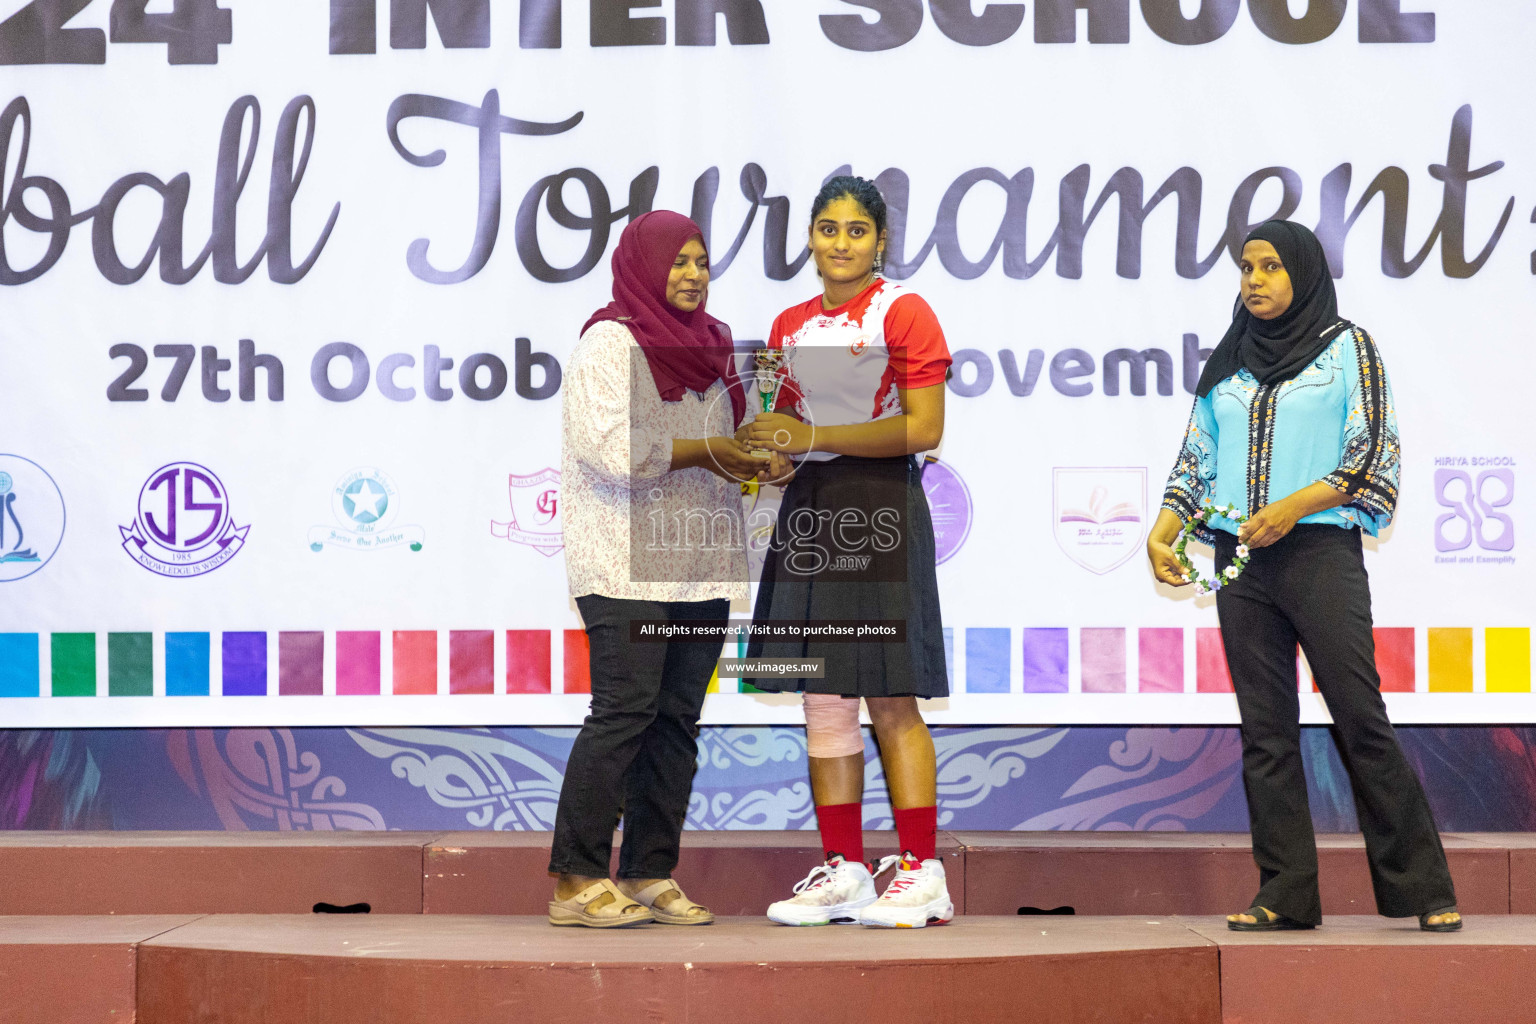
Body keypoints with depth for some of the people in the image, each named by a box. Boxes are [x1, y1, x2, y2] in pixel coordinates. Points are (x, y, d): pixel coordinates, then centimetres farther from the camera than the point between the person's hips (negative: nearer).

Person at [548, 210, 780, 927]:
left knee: (678, 716, 4)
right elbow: (612, 446, -17)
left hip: (699, 566, 8)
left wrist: (756, 458, 6)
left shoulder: (708, 345, 19)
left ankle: (649, 876, 8)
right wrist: (706, 452, -12)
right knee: (625, 709, -12)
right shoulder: (610, 342, -5)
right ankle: (577, 881, -8)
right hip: (627, 564, -8)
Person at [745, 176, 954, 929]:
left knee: (891, 699, -6)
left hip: (880, 507, -6)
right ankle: (843, 872, 11)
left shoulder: (902, 313, -4)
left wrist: (814, 437, -12)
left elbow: (923, 429, -12)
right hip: (809, 510, 6)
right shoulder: (791, 325, 16)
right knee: (822, 701, 5)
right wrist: (763, 450, 0)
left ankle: (920, 873, -1)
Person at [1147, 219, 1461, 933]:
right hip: (1240, 560, 4)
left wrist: (1291, 508, -14)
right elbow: (1196, 460, 18)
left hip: (1320, 549, -4)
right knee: (1265, 730, 0)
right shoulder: (1226, 366, 19)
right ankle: (1285, 894, 2)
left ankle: (1423, 891, -3)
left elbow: (1372, 455, -3)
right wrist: (1163, 531, 1)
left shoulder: (1346, 347, 5)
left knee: (1360, 719, -8)